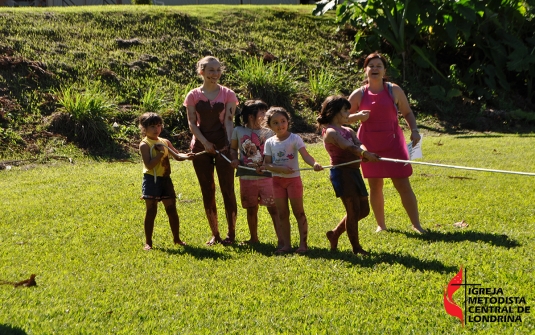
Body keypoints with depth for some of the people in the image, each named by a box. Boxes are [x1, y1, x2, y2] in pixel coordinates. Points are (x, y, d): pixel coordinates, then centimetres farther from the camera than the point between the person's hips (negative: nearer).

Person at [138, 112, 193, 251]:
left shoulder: (165, 142, 12)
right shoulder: (145, 144, -8)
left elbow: (177, 155, 10)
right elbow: (149, 165, -17)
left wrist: (186, 156, -10)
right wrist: (160, 154, -20)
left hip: (165, 179, 6)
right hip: (151, 180, -6)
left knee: (172, 209, 8)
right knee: (151, 211, -2)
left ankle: (177, 238, 20)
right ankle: (148, 242, 5)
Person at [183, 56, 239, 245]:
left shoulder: (227, 94, 2)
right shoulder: (193, 95, 4)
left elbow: (229, 121, -5)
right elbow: (192, 123, 0)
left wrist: (230, 142, -19)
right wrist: (205, 142, -13)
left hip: (223, 146, -1)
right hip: (201, 146, 2)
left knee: (227, 189, -2)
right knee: (207, 191, 6)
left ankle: (231, 233, 6)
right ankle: (215, 234, 15)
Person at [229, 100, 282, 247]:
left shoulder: (268, 132, 3)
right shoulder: (239, 131, 3)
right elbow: (233, 148, 16)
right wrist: (234, 159, -3)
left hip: (266, 176, -1)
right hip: (247, 178, 1)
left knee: (273, 208, -8)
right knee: (251, 209, 13)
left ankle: (280, 240, -9)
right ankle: (254, 238, 30)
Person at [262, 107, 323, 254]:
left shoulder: (294, 139, -7)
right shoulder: (270, 142, 3)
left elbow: (305, 155, -20)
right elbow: (266, 164, -1)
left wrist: (314, 163, -41)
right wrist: (280, 169, -19)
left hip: (293, 178, -4)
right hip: (278, 180, 4)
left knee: (299, 212, 0)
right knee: (282, 214, 7)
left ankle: (303, 243, 3)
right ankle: (286, 245, 12)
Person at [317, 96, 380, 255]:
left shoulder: (348, 131, 17)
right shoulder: (330, 132, -10)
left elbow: (359, 144, -3)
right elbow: (348, 146, -28)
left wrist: (363, 151, -27)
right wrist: (365, 154, -42)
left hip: (354, 172, 9)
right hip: (342, 173, -9)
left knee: (364, 210, 12)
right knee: (353, 211, -5)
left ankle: (335, 233, 25)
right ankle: (356, 248, 7)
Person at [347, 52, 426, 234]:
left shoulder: (394, 90, -1)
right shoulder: (359, 94, 0)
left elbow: (407, 112, 8)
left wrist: (414, 130, -8)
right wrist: (358, 116, -14)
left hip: (393, 143, -1)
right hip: (370, 145, 1)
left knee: (403, 184, -5)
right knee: (375, 186, 7)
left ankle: (416, 224, 0)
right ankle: (381, 224, 20)